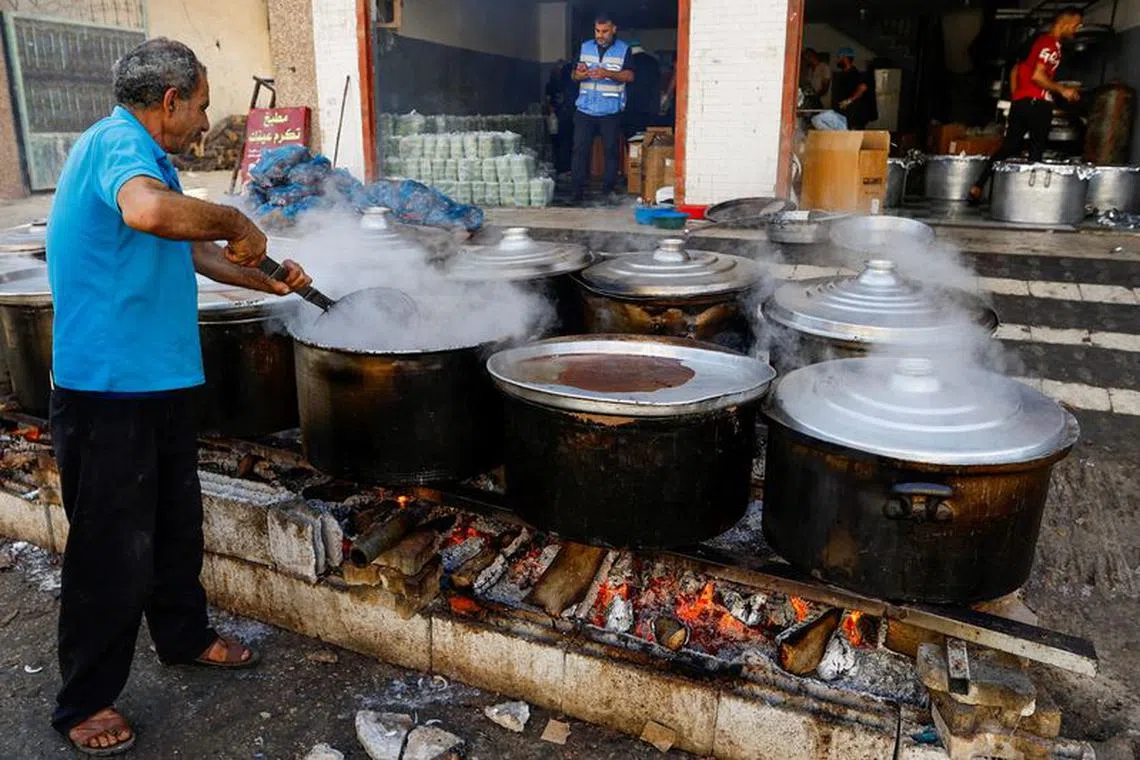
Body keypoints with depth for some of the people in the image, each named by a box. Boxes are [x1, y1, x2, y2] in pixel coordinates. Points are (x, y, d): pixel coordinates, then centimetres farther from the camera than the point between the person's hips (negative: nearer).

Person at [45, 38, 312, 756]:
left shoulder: (141, 153, 17)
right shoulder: (120, 141, -16)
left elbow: (193, 250, 27)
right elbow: (147, 211, -40)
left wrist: (267, 280, 23)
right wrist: (235, 221, -24)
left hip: (161, 381, 10)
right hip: (108, 388, -10)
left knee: (177, 522, 21)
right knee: (113, 548, 2)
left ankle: (184, 636, 40)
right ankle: (87, 701, 19)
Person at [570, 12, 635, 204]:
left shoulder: (624, 49, 3)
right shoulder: (585, 47, 12)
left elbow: (629, 76, -7)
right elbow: (574, 75, 13)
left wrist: (608, 73, -22)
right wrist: (579, 74, -12)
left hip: (610, 111, -2)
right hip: (585, 109, 2)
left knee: (611, 150, 3)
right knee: (580, 149, -3)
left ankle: (609, 188, 13)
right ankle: (578, 189, 0)